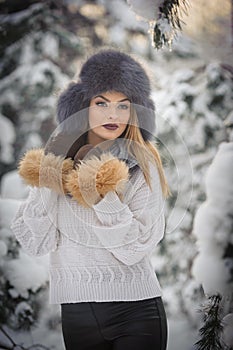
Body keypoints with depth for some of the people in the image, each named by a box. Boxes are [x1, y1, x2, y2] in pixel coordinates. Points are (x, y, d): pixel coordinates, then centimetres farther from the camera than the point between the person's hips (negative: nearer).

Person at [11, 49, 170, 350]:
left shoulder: (143, 165, -5)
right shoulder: (56, 161, 2)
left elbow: (136, 249, -11)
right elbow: (36, 245, -2)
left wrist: (105, 198, -21)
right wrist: (45, 187, -13)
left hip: (135, 309, -2)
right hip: (76, 311, 3)